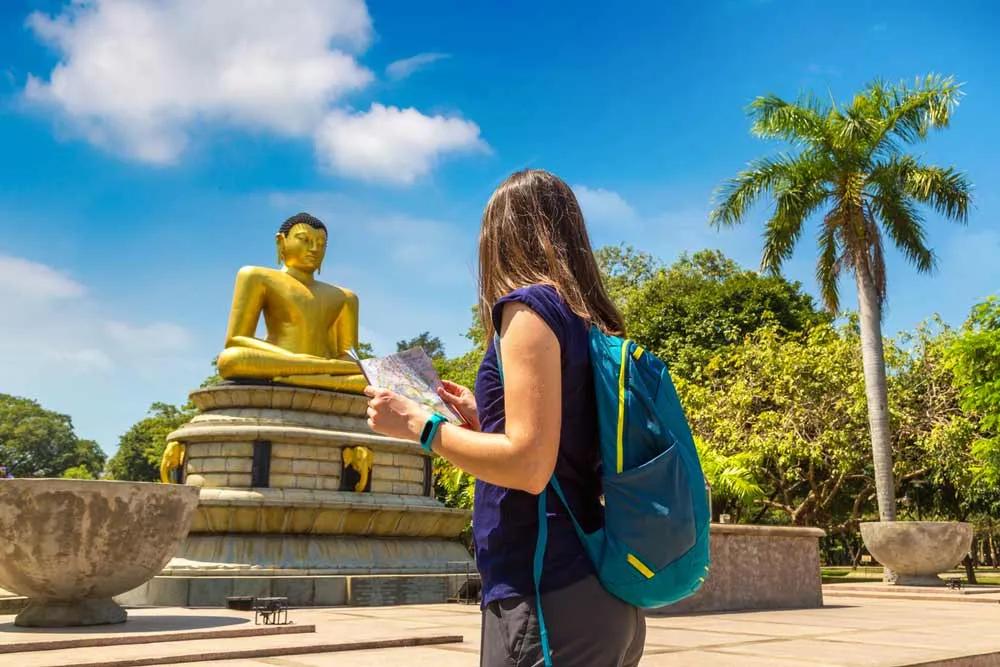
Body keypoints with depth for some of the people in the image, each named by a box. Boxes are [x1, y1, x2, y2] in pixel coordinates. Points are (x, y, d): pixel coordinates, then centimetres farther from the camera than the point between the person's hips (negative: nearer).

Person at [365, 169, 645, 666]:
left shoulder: (531, 303, -10)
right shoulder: (593, 322, 13)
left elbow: (528, 466, -19)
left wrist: (417, 424, -8)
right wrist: (482, 419, 23)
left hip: (549, 596, -8)